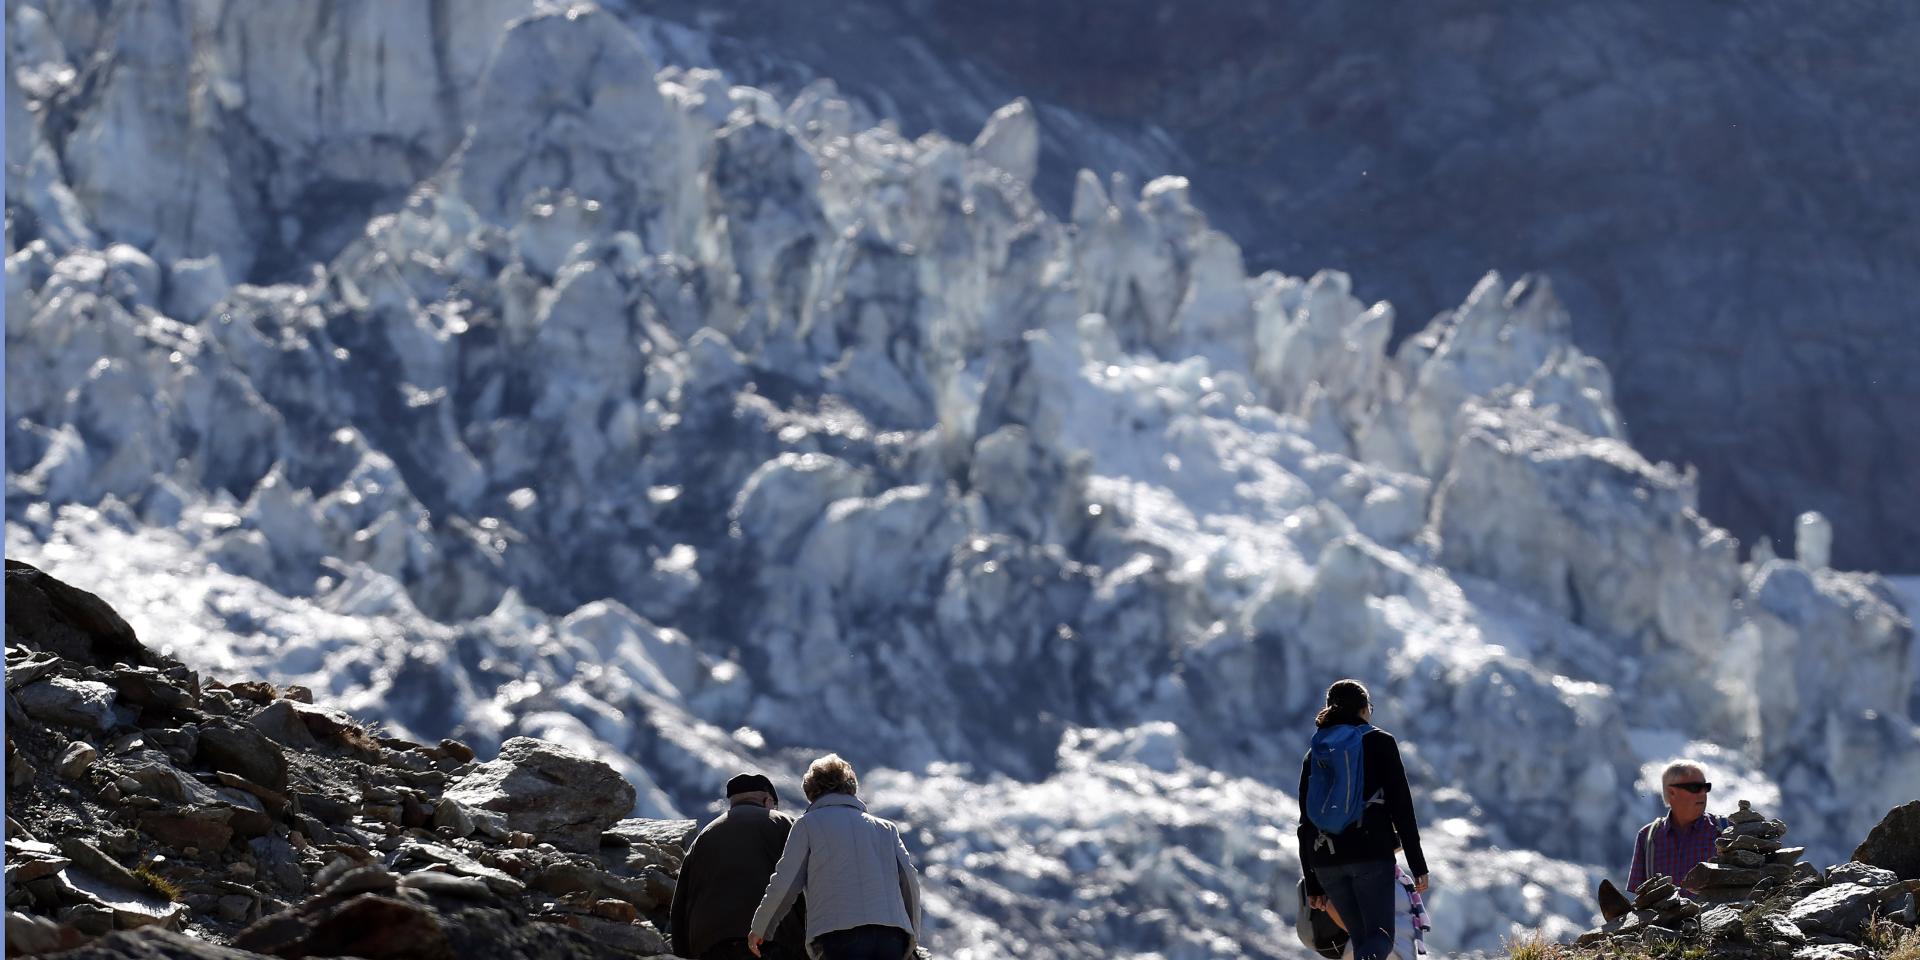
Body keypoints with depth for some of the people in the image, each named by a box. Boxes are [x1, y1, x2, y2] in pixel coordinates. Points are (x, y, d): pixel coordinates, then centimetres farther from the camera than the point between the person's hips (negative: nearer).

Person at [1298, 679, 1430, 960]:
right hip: (1372, 854, -4)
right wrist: (1418, 864, -1)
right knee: (1380, 937, -4)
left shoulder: (1314, 755, 16)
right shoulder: (1380, 742, 3)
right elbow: (1402, 807, -3)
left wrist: (1313, 885, 18)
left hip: (1326, 860, 4)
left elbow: (1306, 824, 15)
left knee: (1361, 937, 15)